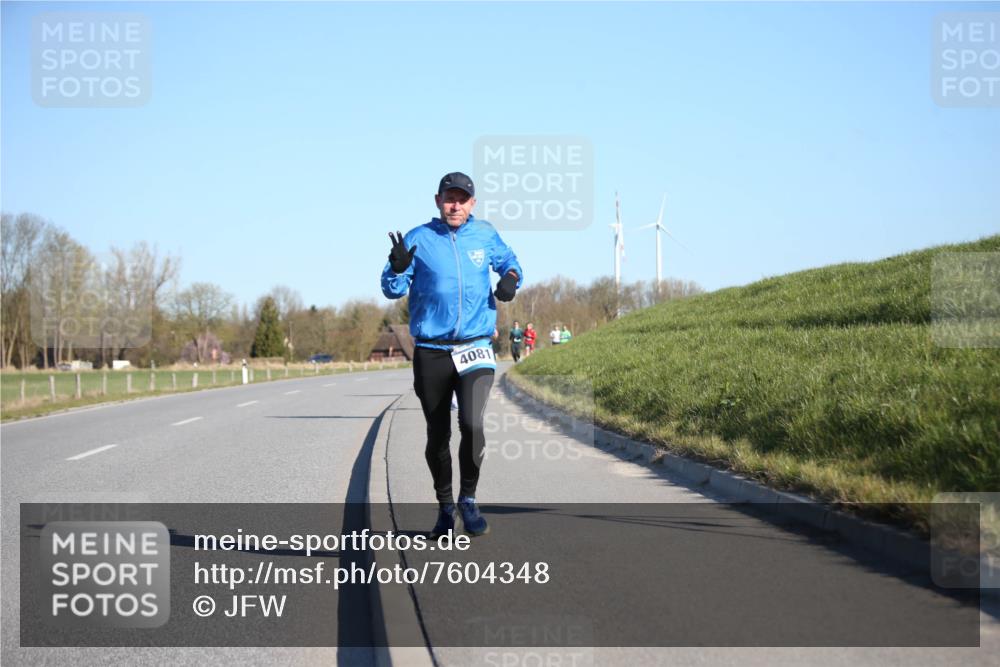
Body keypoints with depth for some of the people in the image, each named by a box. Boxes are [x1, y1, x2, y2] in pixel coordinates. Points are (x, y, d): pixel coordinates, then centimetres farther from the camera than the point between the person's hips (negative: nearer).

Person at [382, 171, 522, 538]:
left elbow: (509, 261, 24)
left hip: (475, 349, 0)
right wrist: (398, 266, -24)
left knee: (471, 424, -20)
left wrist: (511, 278, 1)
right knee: (437, 436, 8)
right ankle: (445, 506, 27)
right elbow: (393, 290, -3)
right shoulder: (418, 239, -1)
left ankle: (468, 500, -1)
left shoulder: (486, 235, 6)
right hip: (430, 353, 0)